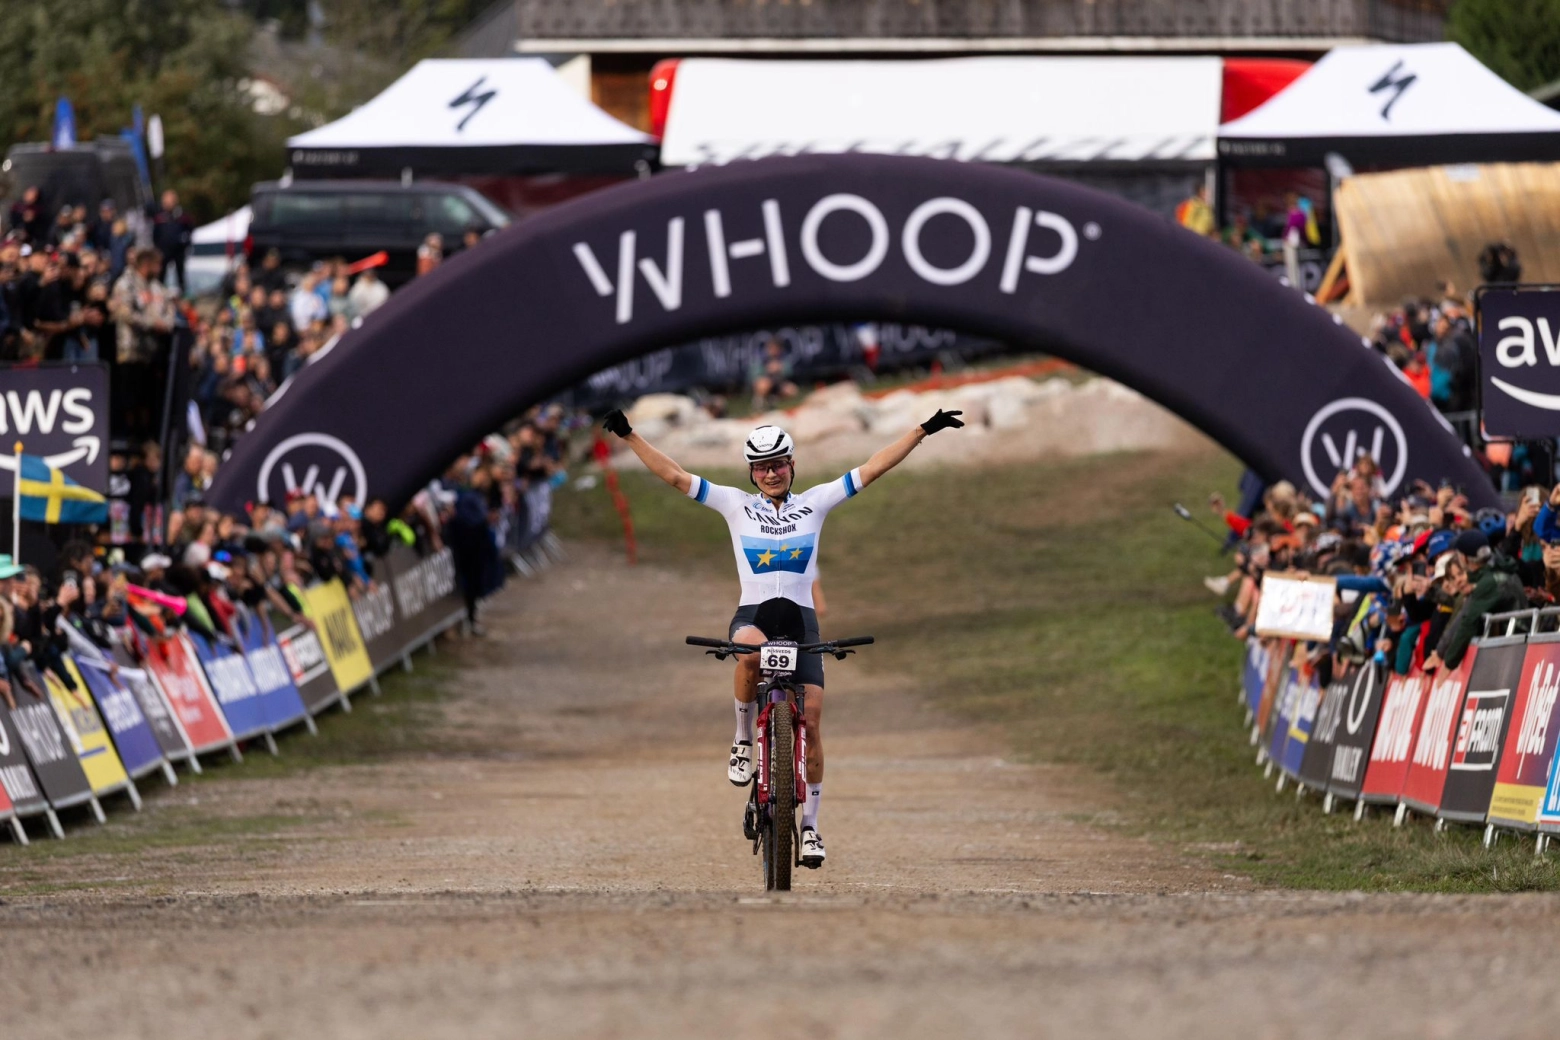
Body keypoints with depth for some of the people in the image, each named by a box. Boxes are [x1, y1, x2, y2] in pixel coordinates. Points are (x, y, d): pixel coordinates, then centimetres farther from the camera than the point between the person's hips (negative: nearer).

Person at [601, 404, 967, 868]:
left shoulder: (815, 503, 9)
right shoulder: (736, 505, 8)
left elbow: (873, 469, 6)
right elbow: (674, 475, 4)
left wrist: (924, 430, 1)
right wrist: (629, 436, -3)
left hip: (800, 618, 1)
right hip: (752, 615, -1)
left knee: (811, 723, -7)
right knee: (750, 651, -39)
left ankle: (810, 824, 6)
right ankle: (743, 740, -15)